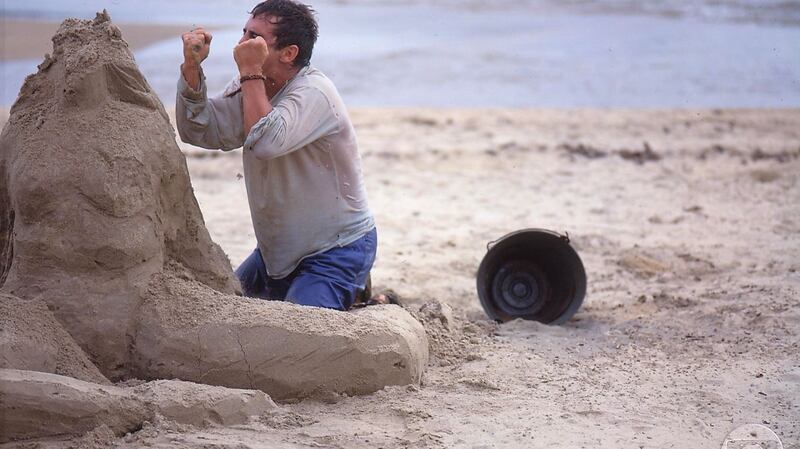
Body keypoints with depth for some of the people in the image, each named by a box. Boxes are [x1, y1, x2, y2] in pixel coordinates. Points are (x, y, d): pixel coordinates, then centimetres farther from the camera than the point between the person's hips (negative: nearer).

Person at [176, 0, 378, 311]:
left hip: (336, 251, -9)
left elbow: (264, 142, -38)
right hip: (279, 249, 9)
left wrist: (250, 72, -31)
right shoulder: (250, 87, 3)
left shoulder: (314, 93, -23)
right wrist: (192, 67, -18)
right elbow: (199, 131, -6)